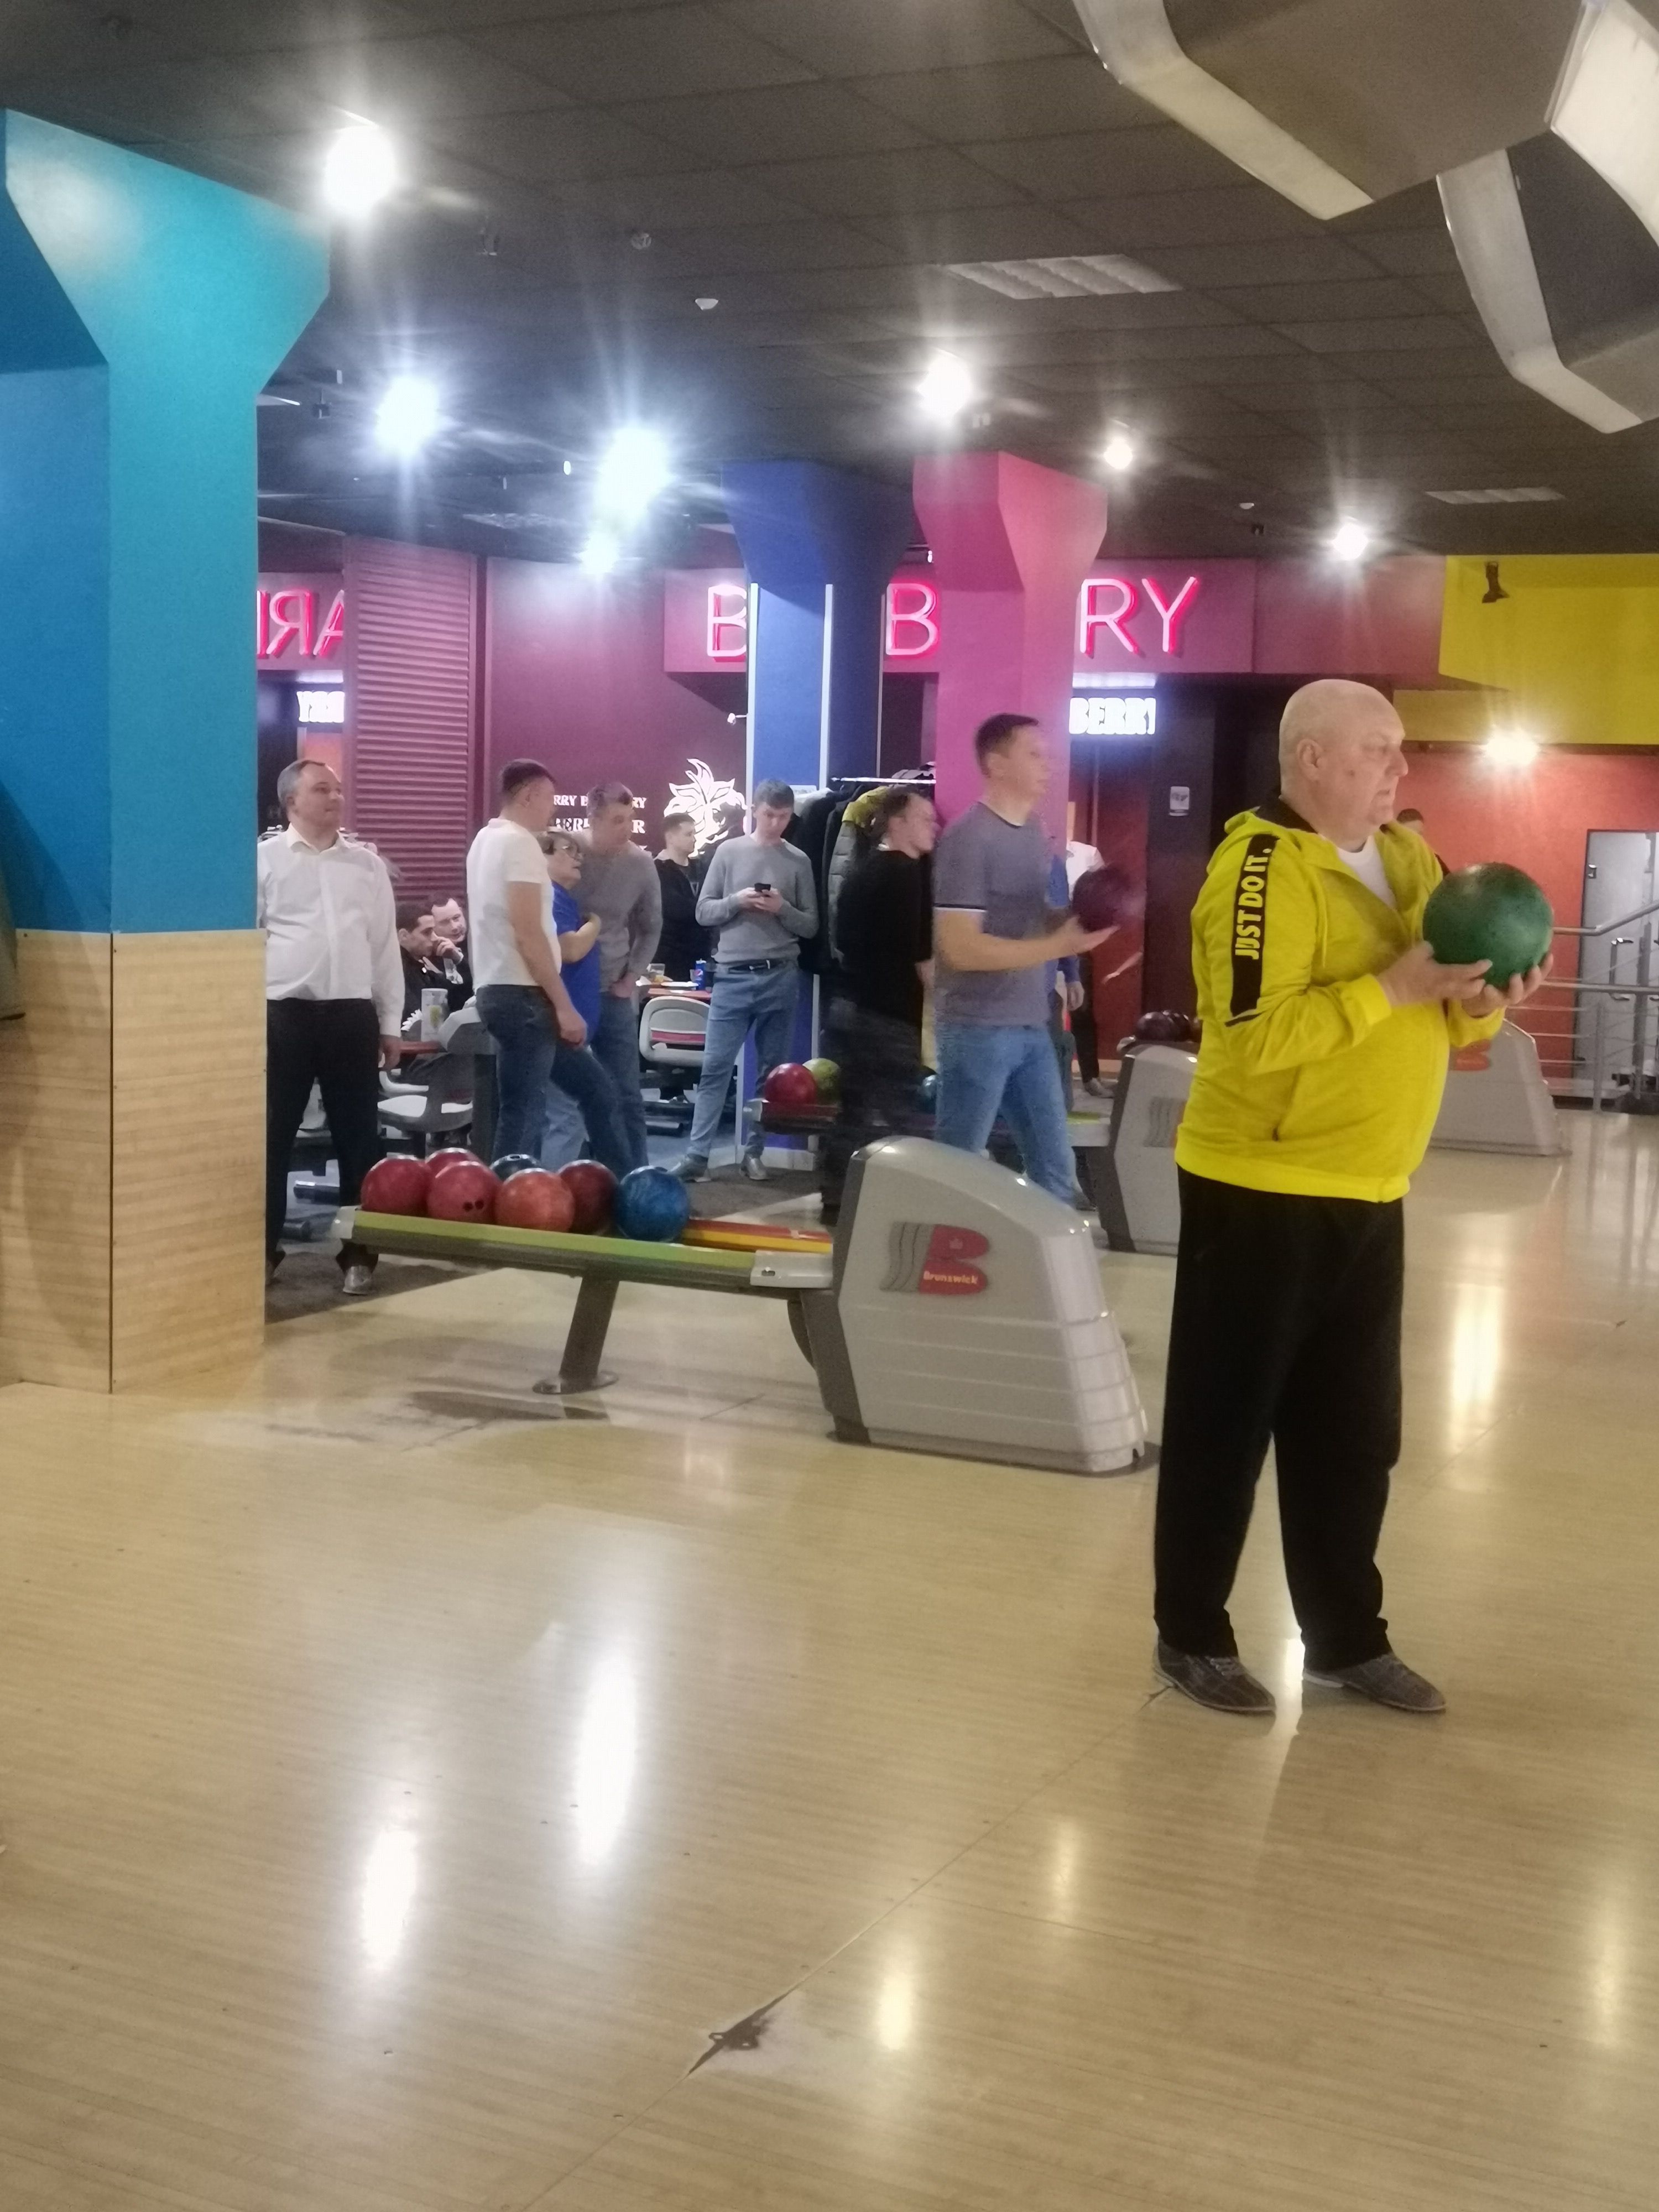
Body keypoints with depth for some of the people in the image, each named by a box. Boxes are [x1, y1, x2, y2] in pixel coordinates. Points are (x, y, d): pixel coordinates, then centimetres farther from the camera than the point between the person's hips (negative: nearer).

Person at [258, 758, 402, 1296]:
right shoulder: (265, 859, 1)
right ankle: (261, 1249, 14)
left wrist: (390, 1024, 10)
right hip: (283, 1013, -3)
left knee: (358, 1138, 6)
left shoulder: (367, 865, 11)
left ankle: (358, 1253, 15)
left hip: (352, 1014, 3)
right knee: (272, 1138, 3)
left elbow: (385, 946, 13)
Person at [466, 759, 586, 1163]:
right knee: (523, 1114, -8)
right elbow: (528, 934, -20)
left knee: (518, 1110, 13)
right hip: (521, 994, -10)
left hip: (496, 988, 10)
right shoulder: (519, 843, -13)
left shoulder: (487, 839, 17)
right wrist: (564, 1005, -18)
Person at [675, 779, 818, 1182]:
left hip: (780, 977, 1)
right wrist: (736, 901, -14)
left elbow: (810, 926, 5)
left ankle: (753, 1152, 15)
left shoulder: (798, 862, 5)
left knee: (772, 1071, 6)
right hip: (732, 976, -1)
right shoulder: (729, 851, 4)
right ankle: (696, 1155, -3)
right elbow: (703, 912, 4)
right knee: (715, 1068, -3)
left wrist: (782, 909, -13)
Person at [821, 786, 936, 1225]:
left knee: (852, 1110, 12)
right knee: (896, 1116, -5)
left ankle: (838, 1203, 15)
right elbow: (923, 954, -14)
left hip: (847, 1006, 9)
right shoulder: (907, 874, -12)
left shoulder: (860, 871, 15)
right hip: (889, 1015, -9)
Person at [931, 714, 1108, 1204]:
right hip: (979, 1029, -8)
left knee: (1056, 1168, 10)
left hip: (1031, 1027, 8)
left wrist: (1080, 921, 2)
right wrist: (1059, 945, -22)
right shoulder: (968, 838, -14)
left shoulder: (1035, 830, 11)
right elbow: (961, 948, -20)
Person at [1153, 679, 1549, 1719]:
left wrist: (1481, 998, -8)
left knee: (1353, 1429, 14)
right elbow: (1253, 1035, -25)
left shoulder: (1405, 856, 10)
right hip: (1263, 1190, -8)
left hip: (1367, 1194, 8)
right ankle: (1192, 1636, 17)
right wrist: (1397, 984, -25)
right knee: (1226, 1420, 4)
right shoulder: (1262, 867, -15)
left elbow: (1440, 1023, 14)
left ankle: (1347, 1639, 26)